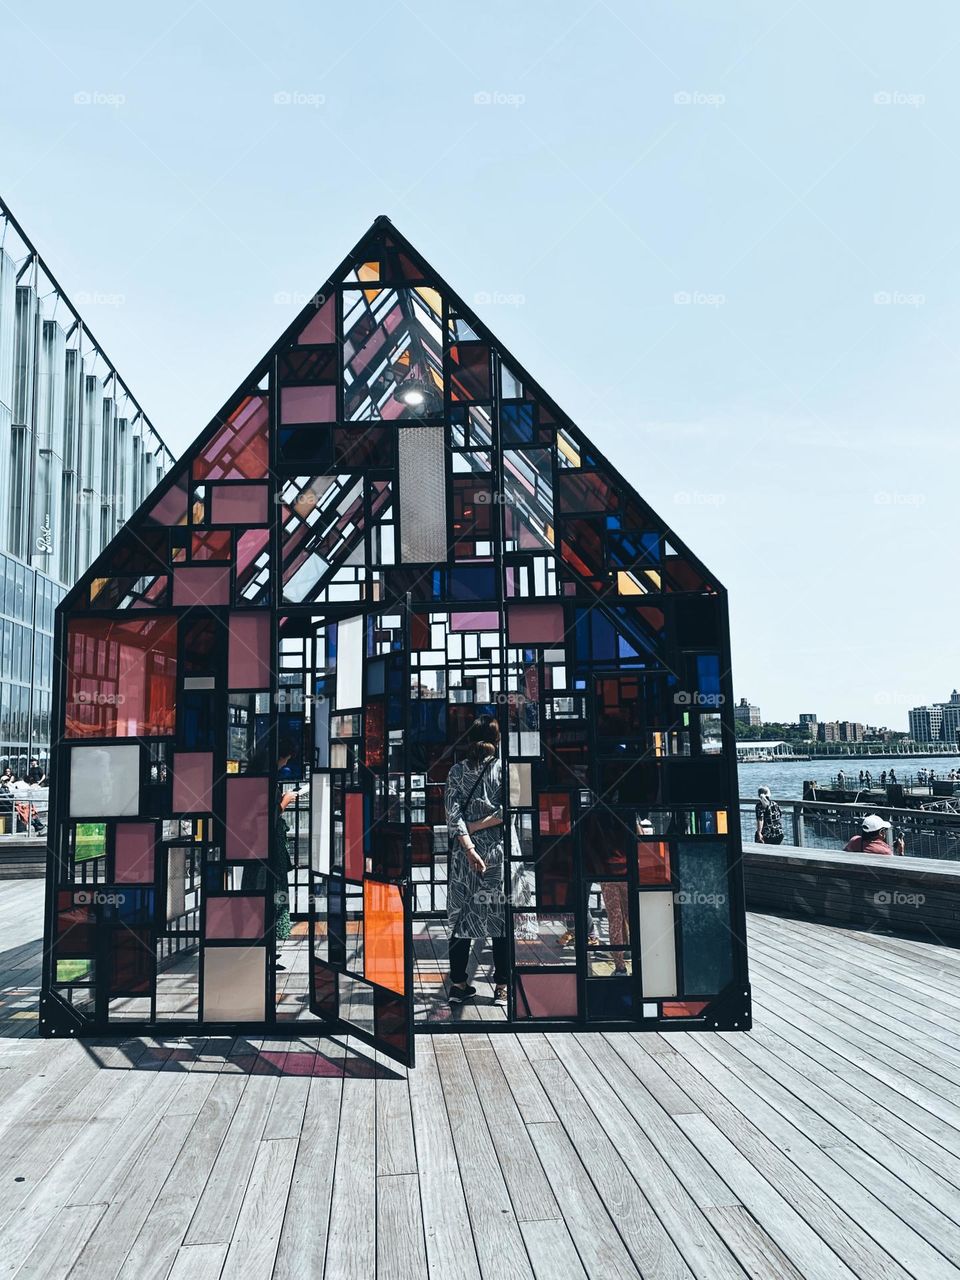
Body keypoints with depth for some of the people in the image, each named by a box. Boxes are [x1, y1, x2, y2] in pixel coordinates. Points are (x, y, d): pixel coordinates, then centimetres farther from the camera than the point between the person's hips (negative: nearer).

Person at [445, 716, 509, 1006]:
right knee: (501, 917, 6)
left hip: (464, 852, 2)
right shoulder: (504, 768, -4)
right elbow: (508, 810, -15)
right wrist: (479, 826, -7)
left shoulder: (457, 770, 2)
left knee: (461, 915, 9)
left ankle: (458, 984, 13)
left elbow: (453, 814, -7)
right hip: (498, 851, -2)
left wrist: (470, 848, -12)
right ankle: (501, 987, 9)